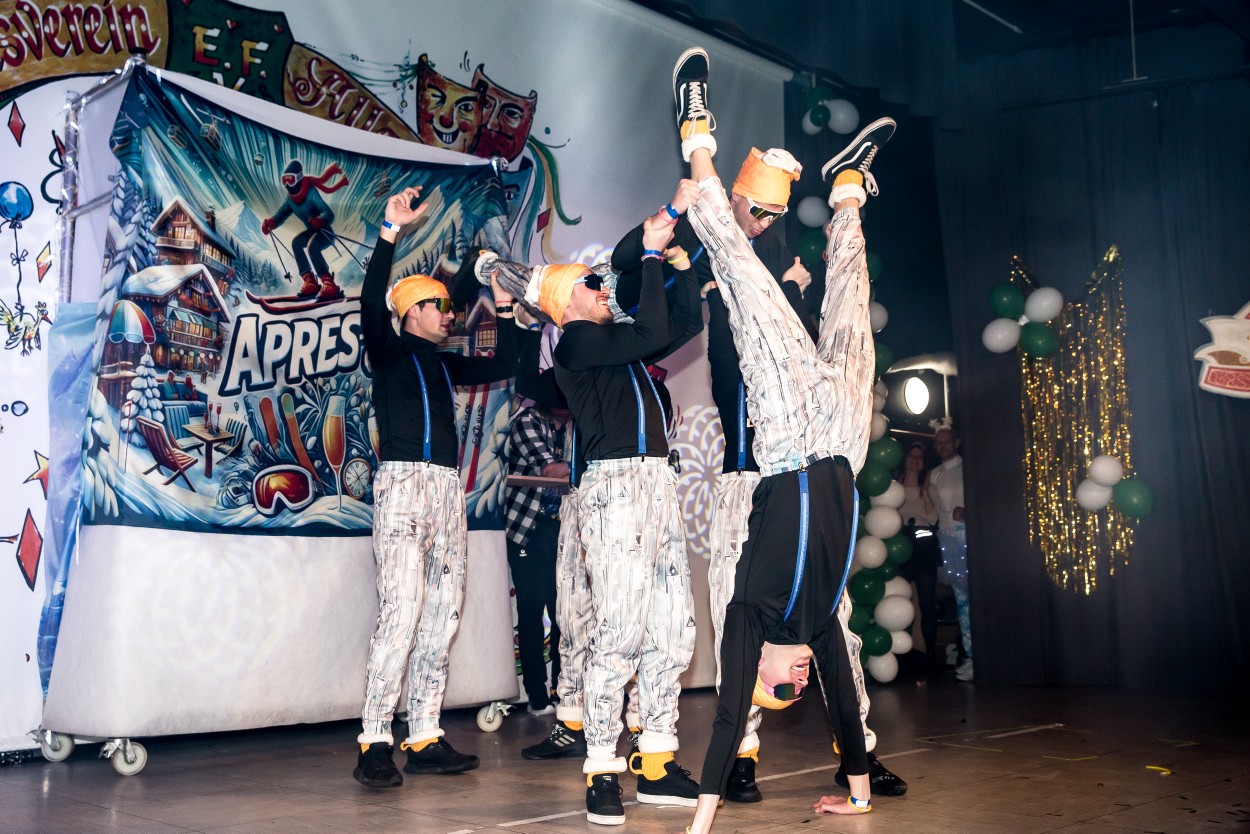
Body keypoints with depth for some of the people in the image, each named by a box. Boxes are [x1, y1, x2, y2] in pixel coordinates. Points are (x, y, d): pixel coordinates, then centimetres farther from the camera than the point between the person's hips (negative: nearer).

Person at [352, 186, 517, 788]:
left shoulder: (444, 363, 24)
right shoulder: (389, 350, 5)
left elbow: (501, 366, 31)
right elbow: (372, 299, -13)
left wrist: (504, 312, 22)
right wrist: (391, 230, -19)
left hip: (448, 489, 8)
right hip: (403, 482, -8)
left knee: (443, 614, 2)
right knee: (401, 611, -17)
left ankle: (423, 738, 4)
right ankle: (374, 743, -15)